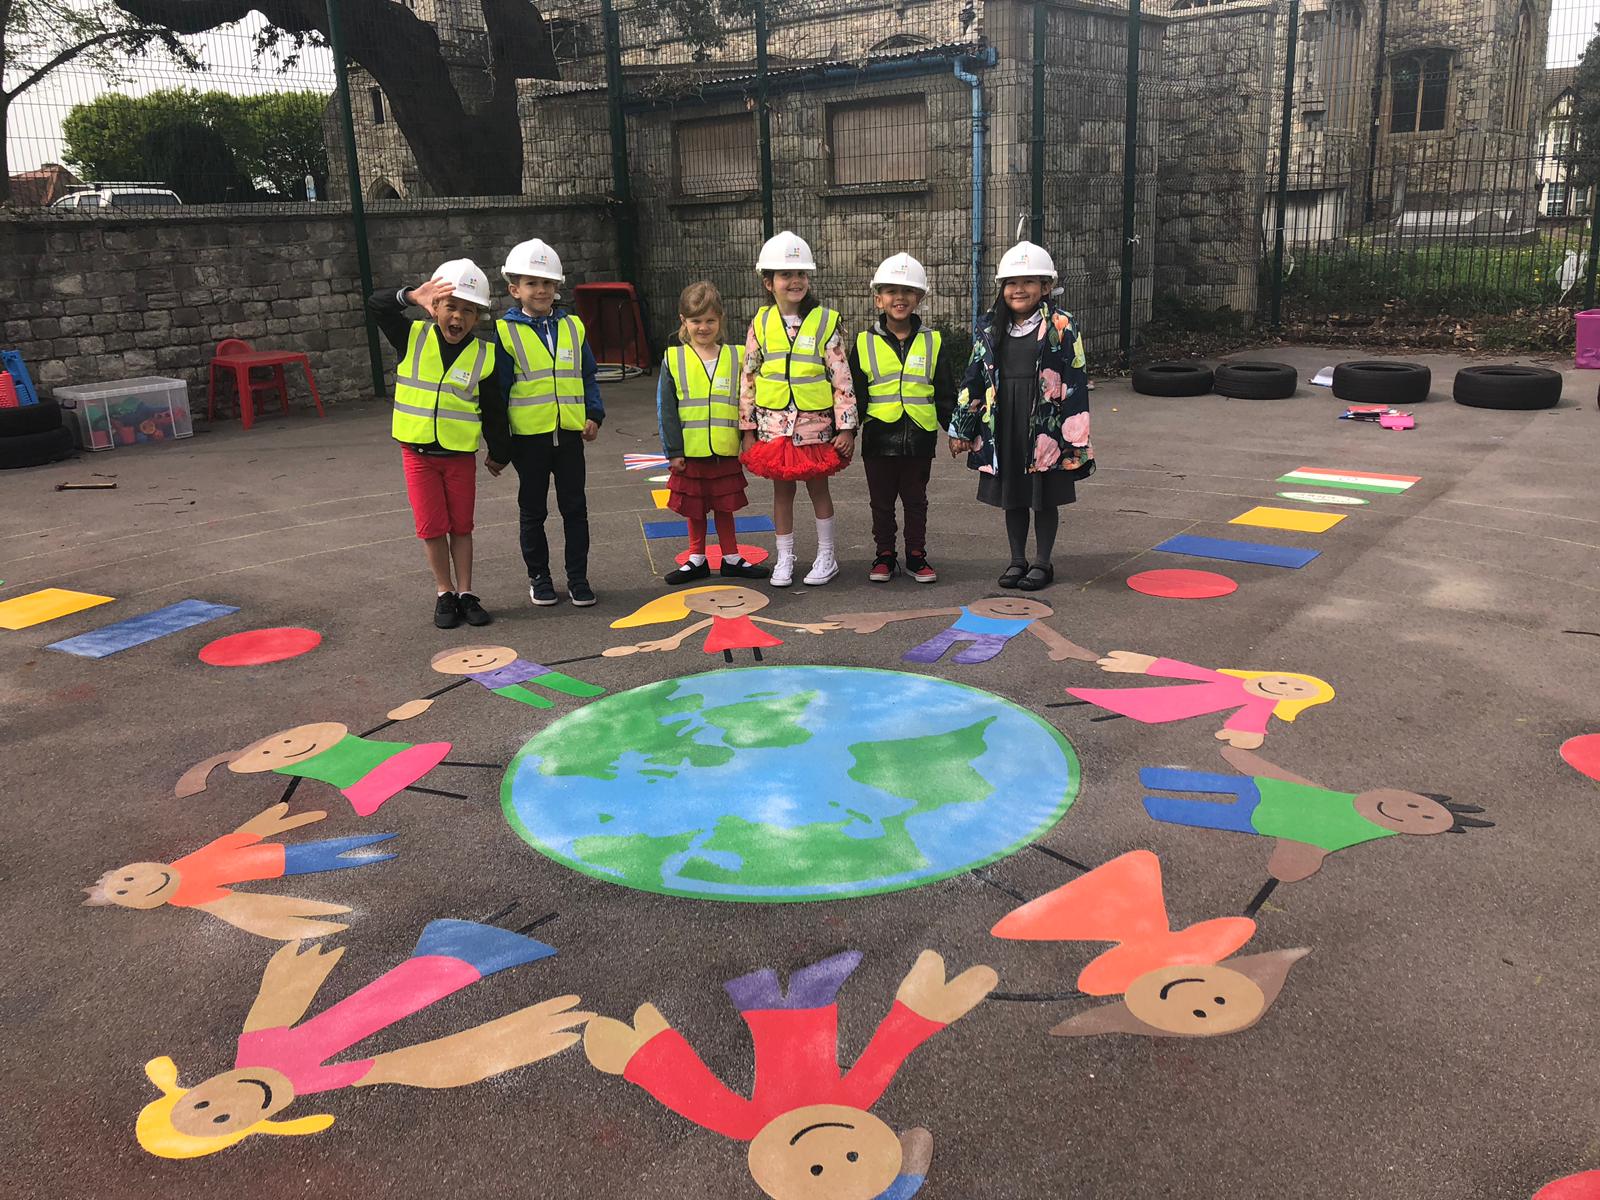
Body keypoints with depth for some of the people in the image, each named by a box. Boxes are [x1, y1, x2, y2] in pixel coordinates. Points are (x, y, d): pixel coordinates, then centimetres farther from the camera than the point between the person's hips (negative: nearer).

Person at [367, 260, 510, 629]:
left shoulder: (483, 356, -5)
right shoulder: (413, 339, -3)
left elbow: (494, 410, 1)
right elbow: (375, 306, -9)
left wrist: (499, 453, 7)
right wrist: (412, 296, -23)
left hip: (460, 454, 0)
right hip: (417, 451, 1)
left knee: (461, 526, 9)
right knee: (432, 527, 4)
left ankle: (466, 592, 20)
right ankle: (444, 593, 17)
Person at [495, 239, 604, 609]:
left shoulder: (572, 327, 6)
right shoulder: (506, 332, -5)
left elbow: (588, 376, 12)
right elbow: (498, 387, -3)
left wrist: (594, 414, 0)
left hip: (569, 434, 3)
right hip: (528, 436, -3)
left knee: (575, 507, 8)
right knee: (533, 511, 10)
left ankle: (578, 577, 18)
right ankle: (538, 577, 22)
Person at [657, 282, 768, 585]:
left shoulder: (736, 358, 1)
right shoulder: (673, 359, -3)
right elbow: (666, 409, -3)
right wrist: (673, 451, -7)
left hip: (726, 452, 0)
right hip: (690, 453, 0)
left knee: (725, 507, 12)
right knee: (694, 510, 12)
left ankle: (731, 559, 24)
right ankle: (697, 560, 25)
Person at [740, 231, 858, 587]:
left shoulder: (825, 321, -5)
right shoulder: (761, 323, 1)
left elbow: (842, 378, -5)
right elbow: (749, 379, 5)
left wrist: (846, 426, -8)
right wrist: (748, 428, 4)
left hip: (815, 424, -2)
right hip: (774, 424, 2)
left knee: (818, 487, 9)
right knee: (782, 490, 11)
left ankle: (826, 556, 22)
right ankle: (784, 559, 23)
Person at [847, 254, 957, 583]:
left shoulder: (932, 341, 3)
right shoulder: (865, 343, 0)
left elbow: (946, 392, 7)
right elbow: (854, 393, 4)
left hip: (919, 436, 0)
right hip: (879, 437, 0)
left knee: (916, 500, 11)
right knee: (882, 502, 10)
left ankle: (916, 555, 23)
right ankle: (884, 556, 22)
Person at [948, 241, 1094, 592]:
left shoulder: (1061, 327, -5)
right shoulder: (989, 329, 7)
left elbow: (1075, 384, -6)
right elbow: (974, 379, 12)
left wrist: (1075, 438, -10)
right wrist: (961, 429, 10)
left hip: (1045, 426, -4)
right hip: (1003, 425, 4)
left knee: (1045, 497, 7)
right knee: (1012, 496, 12)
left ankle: (1043, 562, 20)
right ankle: (1017, 560, 26)